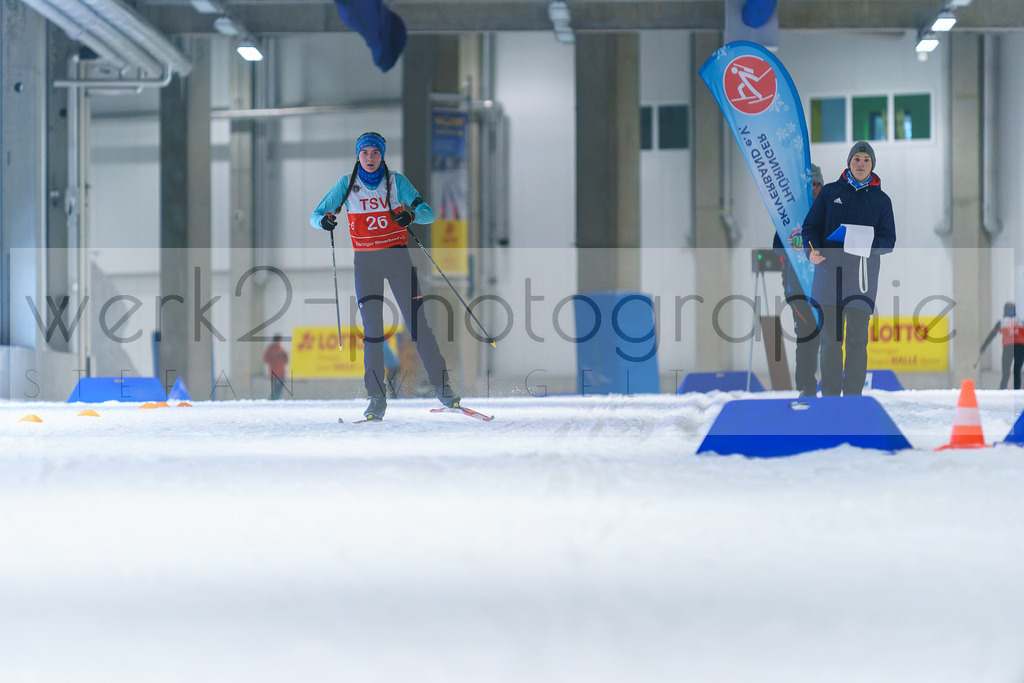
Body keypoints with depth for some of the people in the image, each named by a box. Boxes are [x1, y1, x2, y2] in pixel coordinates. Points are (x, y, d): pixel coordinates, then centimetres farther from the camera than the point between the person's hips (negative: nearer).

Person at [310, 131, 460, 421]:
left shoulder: (396, 182, 0)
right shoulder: (347, 185, 3)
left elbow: (428, 213, -5)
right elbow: (315, 215, 3)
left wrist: (411, 215, -28)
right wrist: (324, 219, -21)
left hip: (397, 256, -1)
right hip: (365, 261, 1)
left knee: (417, 321, -7)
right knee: (372, 328, -7)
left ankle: (441, 385, 1)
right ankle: (377, 398, -4)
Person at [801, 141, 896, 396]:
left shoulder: (881, 200, 9)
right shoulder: (830, 192, 10)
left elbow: (889, 240, 6)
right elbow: (811, 226, 9)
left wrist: (870, 246, -16)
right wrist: (811, 250, -12)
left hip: (862, 274, 0)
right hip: (829, 271, 0)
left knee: (857, 339, -2)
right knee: (830, 339, 1)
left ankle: (853, 396, 3)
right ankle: (830, 395, 6)